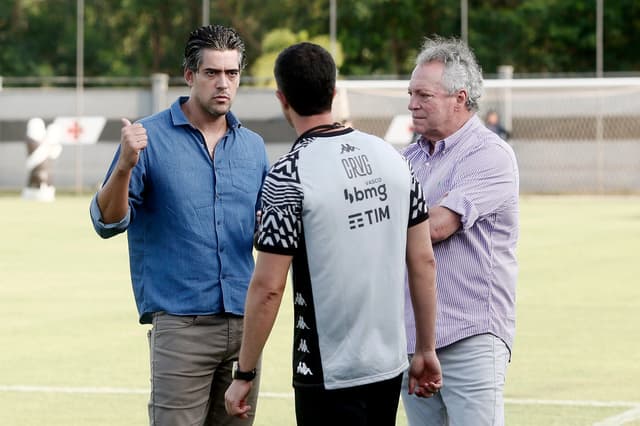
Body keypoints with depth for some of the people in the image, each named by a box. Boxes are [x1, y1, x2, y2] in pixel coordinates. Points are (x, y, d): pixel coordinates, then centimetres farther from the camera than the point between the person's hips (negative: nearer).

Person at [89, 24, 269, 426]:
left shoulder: (253, 146, 13)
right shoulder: (150, 137, -2)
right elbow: (108, 223, -7)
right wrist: (125, 166, -24)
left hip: (244, 320, 5)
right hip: (180, 324, -5)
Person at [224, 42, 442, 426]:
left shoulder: (289, 176, -14)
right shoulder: (391, 156, 3)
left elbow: (268, 287, -15)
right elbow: (424, 260, 6)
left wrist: (244, 373, -5)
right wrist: (427, 350, 14)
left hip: (329, 376, -6)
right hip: (389, 365, 6)